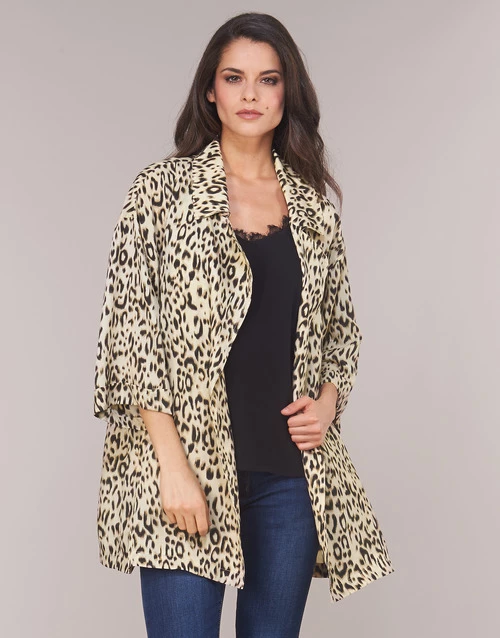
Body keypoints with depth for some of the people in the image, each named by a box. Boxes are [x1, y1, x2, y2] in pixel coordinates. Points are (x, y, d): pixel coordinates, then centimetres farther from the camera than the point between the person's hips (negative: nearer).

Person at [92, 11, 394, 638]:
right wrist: (173, 463, -13)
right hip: (185, 469, -4)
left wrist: (328, 398, 1)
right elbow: (129, 329, -6)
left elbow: (342, 326, 20)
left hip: (293, 470, 4)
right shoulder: (164, 187, -1)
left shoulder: (313, 204, 11)